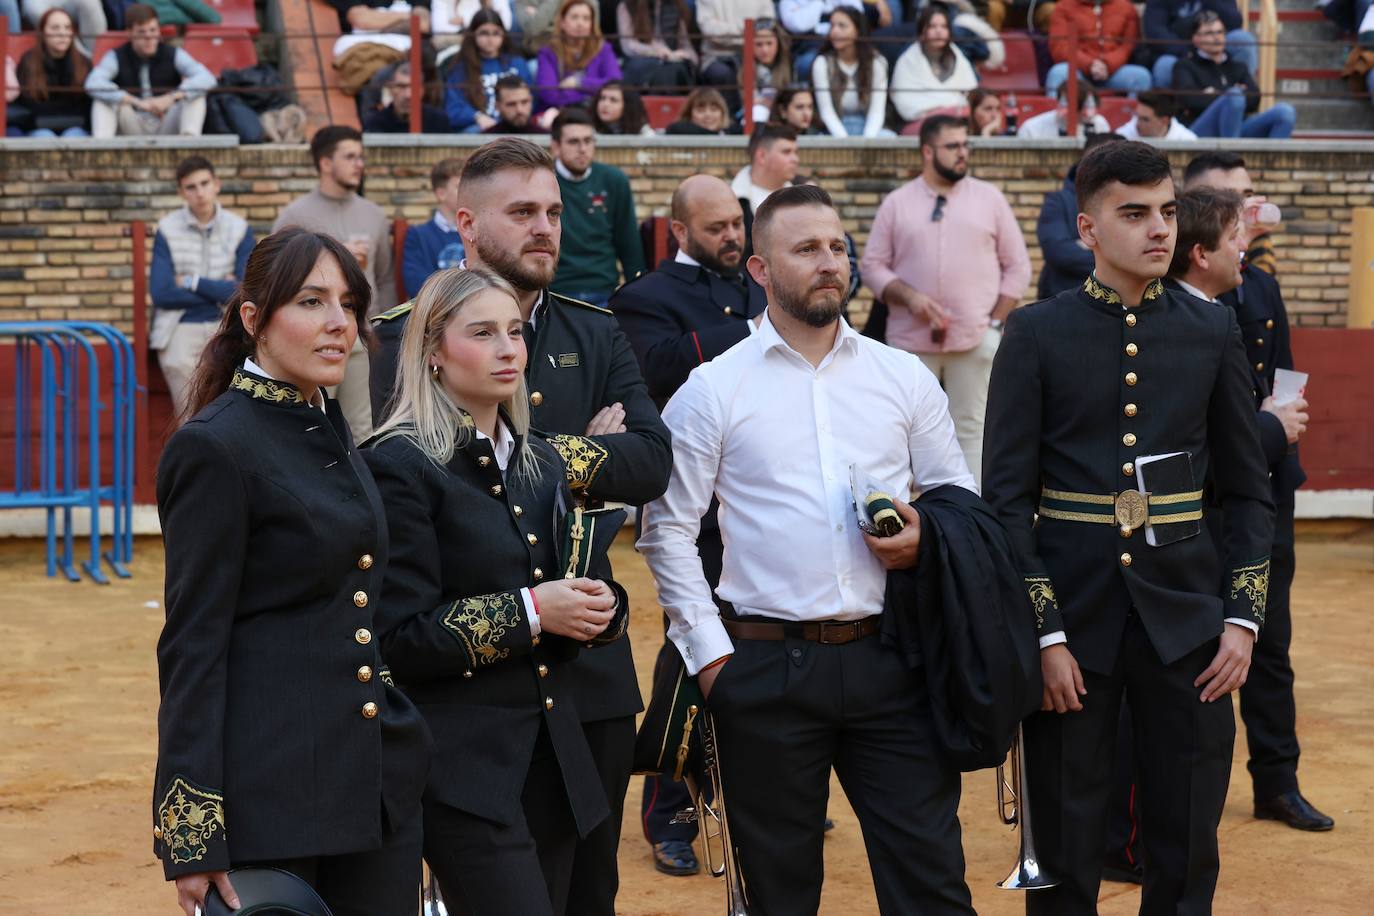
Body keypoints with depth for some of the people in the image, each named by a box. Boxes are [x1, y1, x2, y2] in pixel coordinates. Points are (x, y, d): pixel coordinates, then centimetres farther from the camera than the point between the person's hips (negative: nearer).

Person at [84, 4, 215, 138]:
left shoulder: (173, 55, -2)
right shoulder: (117, 57, -4)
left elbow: (207, 79, -17)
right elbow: (93, 84, -24)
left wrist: (171, 97, -33)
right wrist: (136, 102, -33)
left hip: (167, 127, 0)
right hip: (132, 130, 0)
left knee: (196, 92, -20)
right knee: (104, 97, -24)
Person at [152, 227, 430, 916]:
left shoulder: (331, 430, 13)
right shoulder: (214, 448, -11)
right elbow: (192, 645, -13)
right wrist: (195, 840, -17)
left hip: (378, 782, 8)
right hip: (272, 796, -8)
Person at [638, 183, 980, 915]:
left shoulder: (905, 378, 7)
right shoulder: (712, 389, 0)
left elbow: (960, 499, 13)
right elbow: (668, 532, 1)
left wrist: (926, 540, -9)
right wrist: (709, 653, -4)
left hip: (888, 658, 2)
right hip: (767, 666, -1)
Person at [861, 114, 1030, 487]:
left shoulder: (989, 198, 7)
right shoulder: (896, 203, 6)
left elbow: (1018, 266, 8)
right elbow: (872, 265, 4)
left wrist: (996, 323, -1)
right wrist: (910, 298, -12)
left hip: (975, 339, 0)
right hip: (912, 339, 0)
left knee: (973, 428, 0)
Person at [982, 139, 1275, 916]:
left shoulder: (1214, 332, 5)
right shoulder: (1037, 334, -3)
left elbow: (1249, 491, 8)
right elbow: (1007, 494, -4)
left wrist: (1243, 616, -1)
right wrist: (1042, 632, -10)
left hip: (1184, 616, 2)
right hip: (1072, 616, -2)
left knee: (1188, 852, 6)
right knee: (1066, 853, 6)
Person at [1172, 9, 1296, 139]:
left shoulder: (1237, 67, 24)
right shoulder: (1185, 66, 12)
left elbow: (1254, 99, 6)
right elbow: (1190, 99, -9)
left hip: (1238, 131, 5)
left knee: (1285, 111, -19)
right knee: (1234, 97, -33)